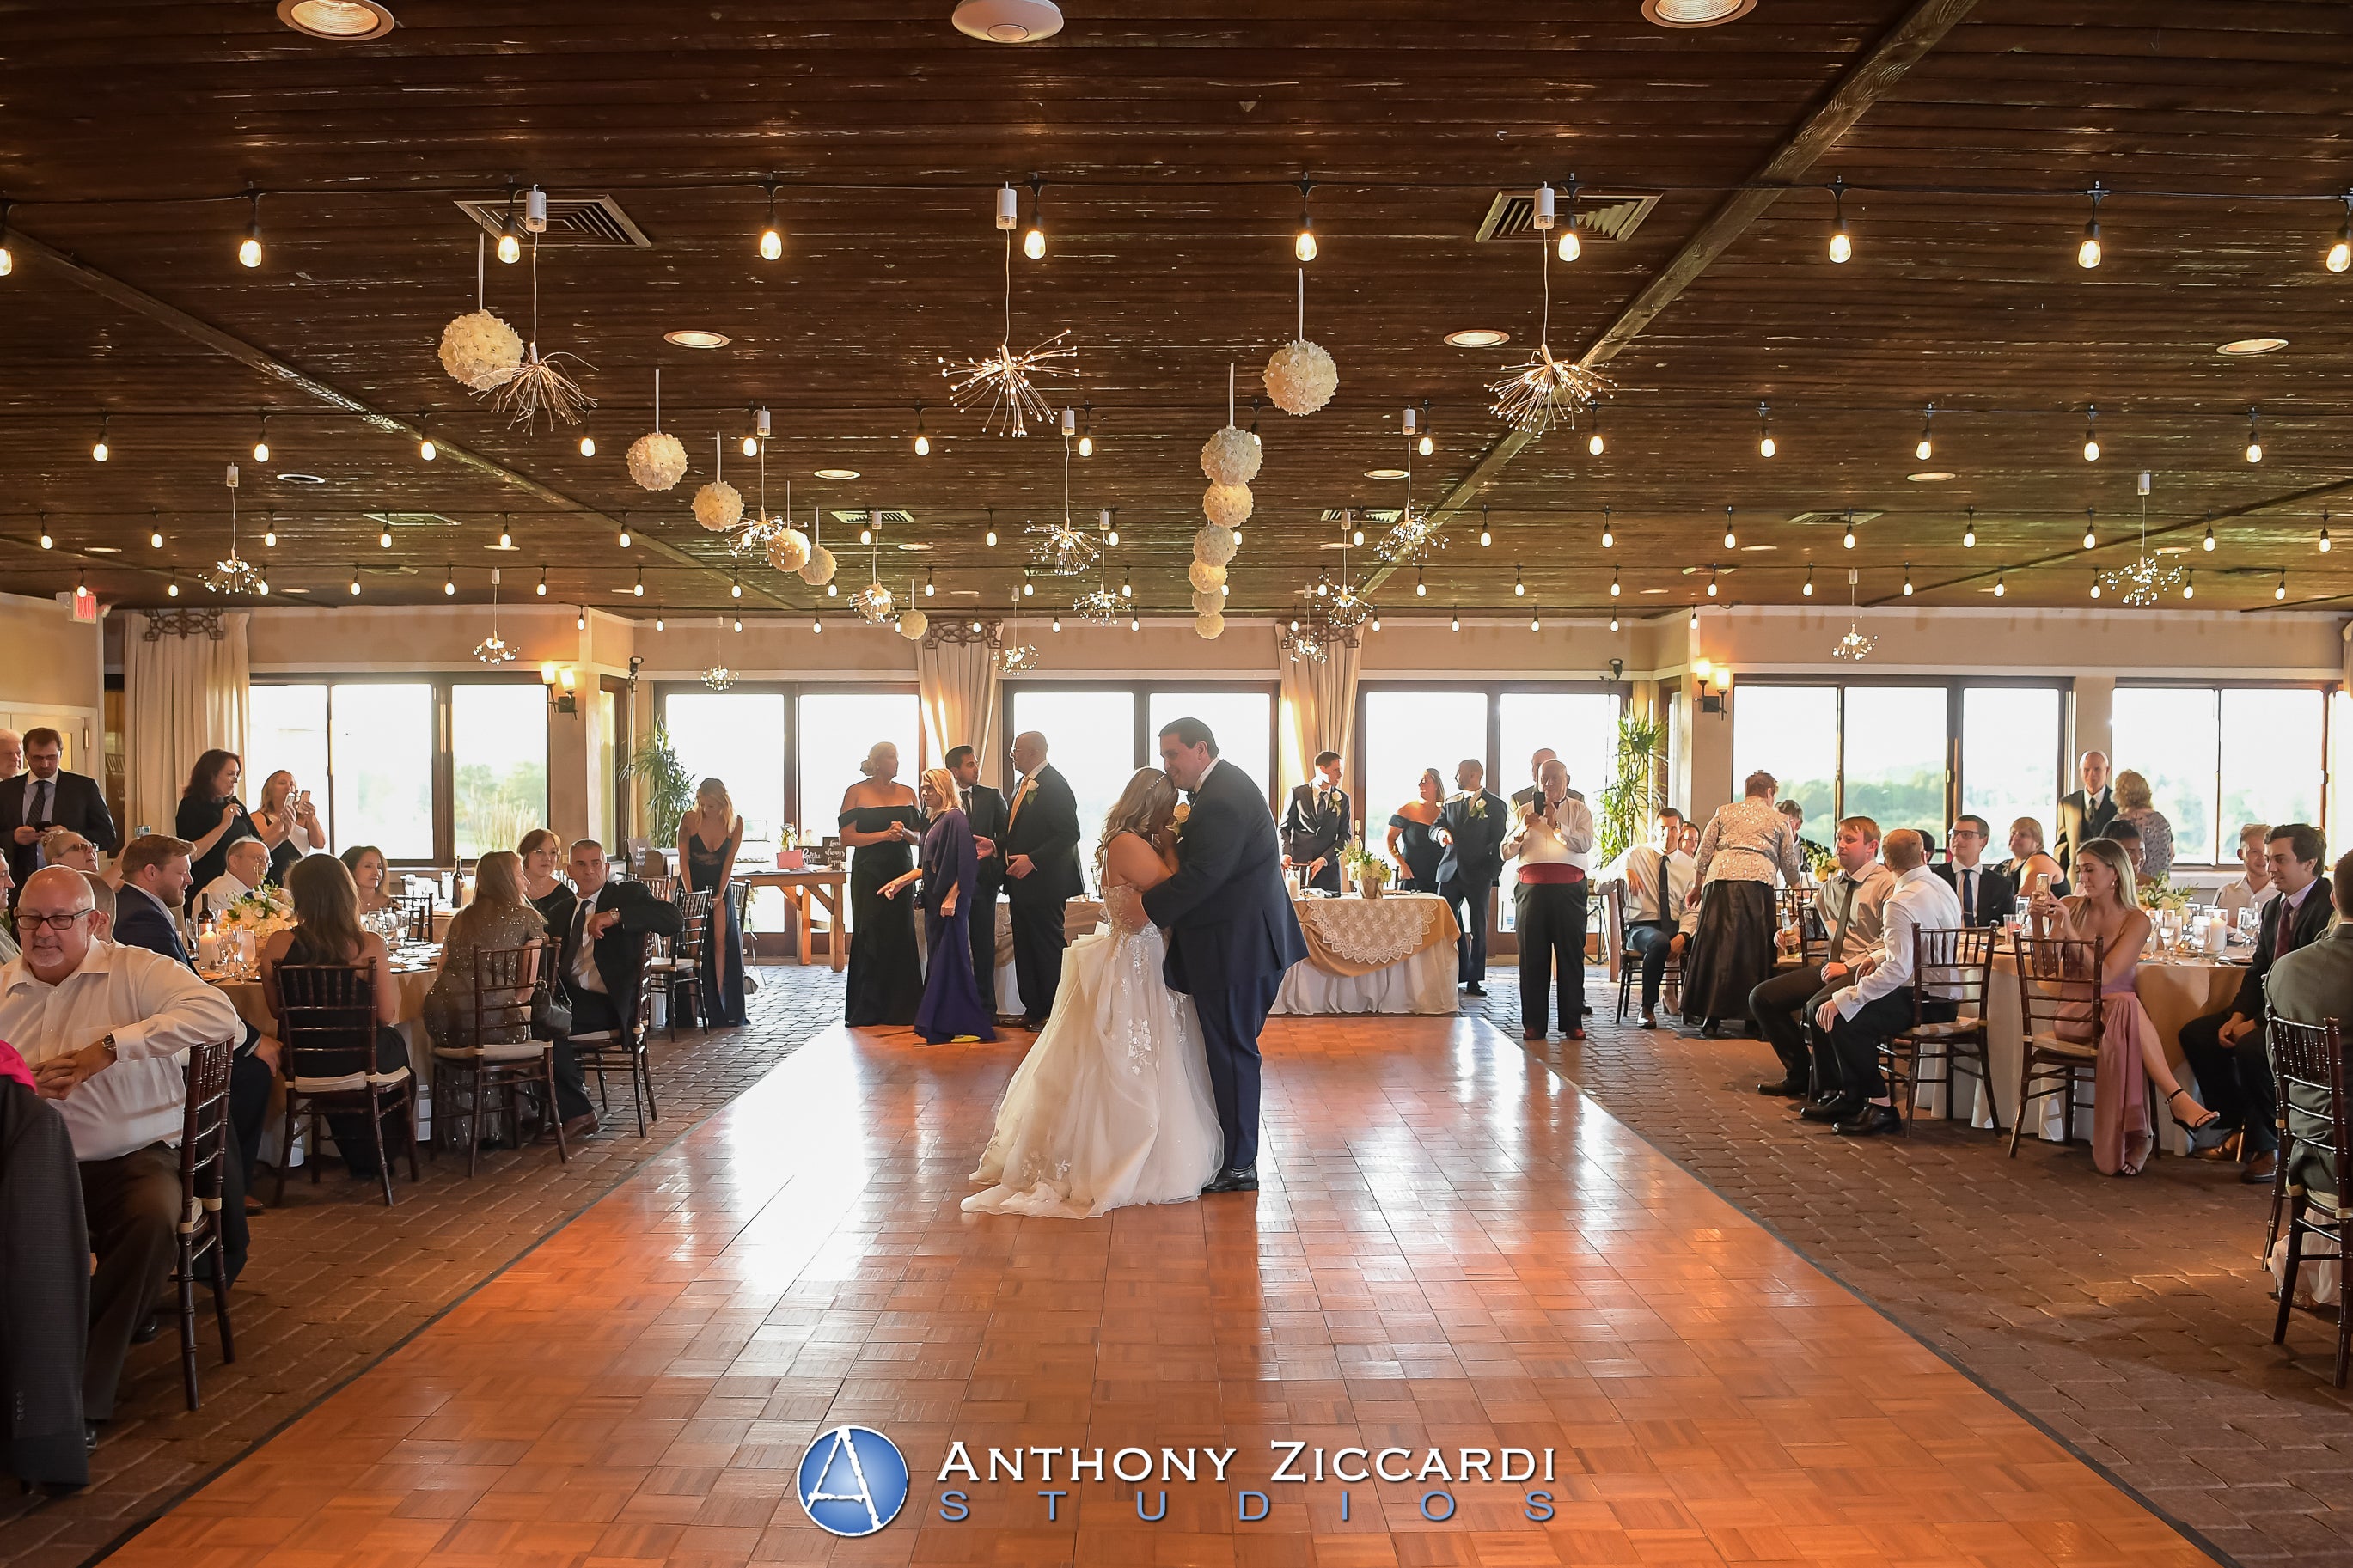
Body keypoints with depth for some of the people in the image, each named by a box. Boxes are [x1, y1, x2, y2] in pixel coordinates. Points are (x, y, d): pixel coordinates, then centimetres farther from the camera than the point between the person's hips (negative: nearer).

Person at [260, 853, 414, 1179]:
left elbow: (276, 1011, 1)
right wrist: (390, 978, 4)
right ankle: (380, 1155, 52)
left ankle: (360, 1160, 56)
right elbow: (388, 1016, -12)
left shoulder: (277, 944, -13)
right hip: (358, 1060, -2)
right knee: (396, 1044, 34)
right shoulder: (370, 945, -20)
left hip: (301, 1063, 2)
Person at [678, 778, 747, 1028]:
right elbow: (683, 859, -10)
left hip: (720, 887, 1)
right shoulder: (689, 818, -13)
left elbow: (729, 860, -7)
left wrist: (720, 894, -11)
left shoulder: (735, 822, -9)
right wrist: (689, 892, -15)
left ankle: (720, 1008, -6)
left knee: (721, 940, -9)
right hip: (693, 884, -1)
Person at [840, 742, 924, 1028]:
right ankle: (866, 1011, 3)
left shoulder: (907, 793, 10)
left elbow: (920, 837, 10)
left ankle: (899, 1008, 6)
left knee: (900, 937, 0)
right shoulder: (856, 792, 0)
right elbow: (847, 836, -7)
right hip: (869, 874, -3)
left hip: (901, 872, 3)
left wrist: (904, 832, -11)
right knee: (870, 938, -3)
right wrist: (884, 835, -15)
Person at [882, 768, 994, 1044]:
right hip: (934, 900, 9)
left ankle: (968, 1026, -2)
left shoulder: (955, 819, -13)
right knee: (937, 958, 10)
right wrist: (902, 880, 17)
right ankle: (940, 1022, 15)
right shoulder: (936, 821, 15)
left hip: (950, 901, -9)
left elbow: (966, 863, -19)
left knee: (952, 958, -7)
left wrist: (952, 897, -23)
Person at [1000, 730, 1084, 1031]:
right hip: (1021, 882, 10)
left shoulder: (1054, 786, -16)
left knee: (1048, 947, -1)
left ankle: (1052, 1012, 8)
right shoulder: (1023, 784, 14)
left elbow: (1069, 834, -22)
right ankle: (1032, 1009, 21)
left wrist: (1033, 860, -24)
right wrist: (995, 845, 5)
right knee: (1025, 947, 13)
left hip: (1043, 882, -10)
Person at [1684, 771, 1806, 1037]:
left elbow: (1701, 857, 14)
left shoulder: (1724, 812, 20)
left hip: (1719, 879, 1)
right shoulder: (1778, 820, 19)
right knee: (1754, 948, 2)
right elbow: (1791, 870, 23)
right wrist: (1797, 881, 45)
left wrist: (1699, 886, 28)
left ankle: (1711, 1017, -3)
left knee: (1715, 945, 0)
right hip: (1757, 882, -1)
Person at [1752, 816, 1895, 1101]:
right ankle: (1799, 1074, 11)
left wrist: (1849, 966, -22)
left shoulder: (1886, 883, -7)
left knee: (1818, 1007, -35)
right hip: (1830, 965, 9)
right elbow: (1810, 917, 40)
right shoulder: (1830, 885, 18)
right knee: (1762, 997, -1)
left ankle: (1827, 1088, -15)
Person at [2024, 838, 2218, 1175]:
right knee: (2127, 1006, -35)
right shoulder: (2070, 906, 7)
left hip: (2114, 1009, 0)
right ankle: (2176, 1097, -41)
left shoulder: (2135, 921, 0)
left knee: (2125, 1007, -38)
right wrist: (2039, 921, -14)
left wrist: (2068, 928, -20)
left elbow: (2103, 975, -14)